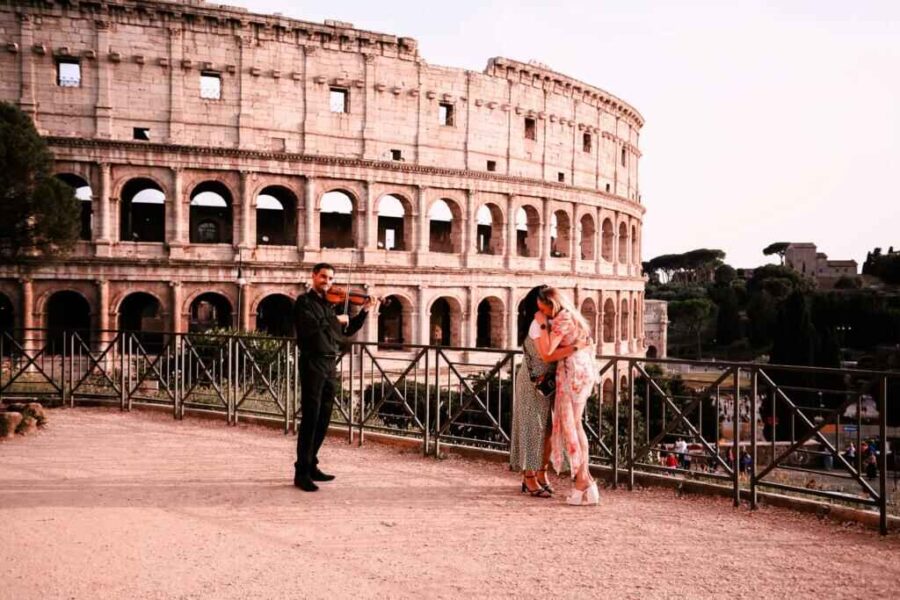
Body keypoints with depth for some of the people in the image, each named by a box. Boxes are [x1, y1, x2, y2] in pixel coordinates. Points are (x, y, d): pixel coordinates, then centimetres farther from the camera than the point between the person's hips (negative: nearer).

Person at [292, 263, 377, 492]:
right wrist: (335, 319, -12)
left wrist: (364, 311, 11)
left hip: (329, 365, 8)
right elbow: (311, 326, -21)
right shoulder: (304, 301, -3)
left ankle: (311, 466, 22)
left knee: (323, 420, 11)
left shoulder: (329, 304, 18)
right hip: (313, 364, -8)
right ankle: (301, 473, -7)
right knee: (310, 418, -10)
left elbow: (347, 331, 21)